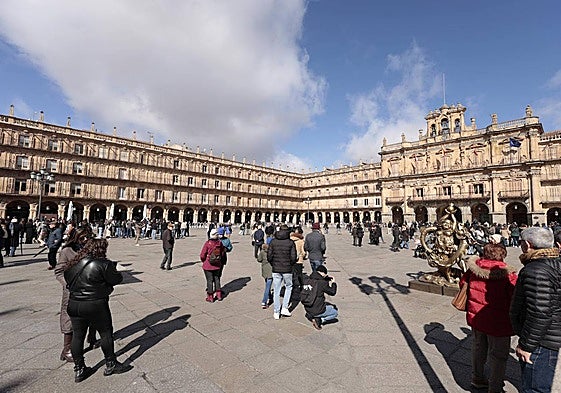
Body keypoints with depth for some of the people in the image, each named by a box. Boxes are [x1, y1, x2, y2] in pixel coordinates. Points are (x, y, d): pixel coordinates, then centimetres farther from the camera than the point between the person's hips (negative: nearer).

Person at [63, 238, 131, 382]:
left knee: (77, 336, 16)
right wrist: (112, 269, 8)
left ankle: (79, 370, 26)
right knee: (106, 333, 9)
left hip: (74, 305, 7)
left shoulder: (73, 264, 5)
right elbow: (116, 279, -10)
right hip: (96, 306, -6)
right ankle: (111, 364, 21)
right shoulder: (103, 264, -16)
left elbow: (67, 279, 15)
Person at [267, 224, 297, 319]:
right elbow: (293, 258, -9)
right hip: (287, 269, -2)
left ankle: (276, 312, 15)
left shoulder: (273, 241, 0)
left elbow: (269, 256, -2)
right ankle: (284, 308, 15)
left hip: (276, 269, 2)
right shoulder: (291, 242, -6)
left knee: (276, 291, 10)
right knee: (288, 287, 20)